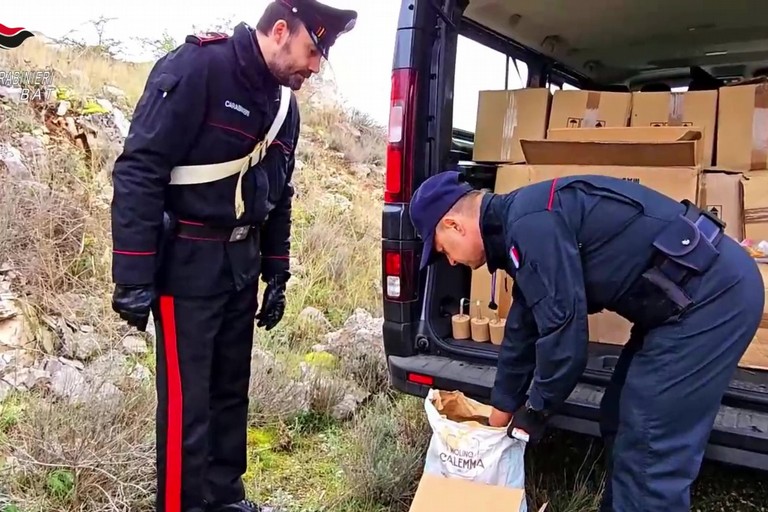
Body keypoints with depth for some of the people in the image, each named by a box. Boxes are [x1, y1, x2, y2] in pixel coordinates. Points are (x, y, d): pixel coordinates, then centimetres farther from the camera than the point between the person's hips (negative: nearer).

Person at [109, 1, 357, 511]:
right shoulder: (196, 68, -15)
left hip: (241, 261, 8)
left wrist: (277, 276, 17)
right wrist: (134, 276, -20)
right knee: (188, 399, 0)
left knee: (231, 389, 17)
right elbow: (138, 171, -19)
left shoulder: (285, 103, 10)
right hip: (187, 261, -8)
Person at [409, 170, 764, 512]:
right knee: (621, 423, 18)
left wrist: (535, 412, -1)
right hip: (707, 287, 10)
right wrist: (498, 422, 27)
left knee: (649, 446, -4)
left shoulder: (530, 225, -19)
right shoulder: (525, 221, 14)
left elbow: (564, 333, -20)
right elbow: (523, 330, 20)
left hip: (711, 293, -10)